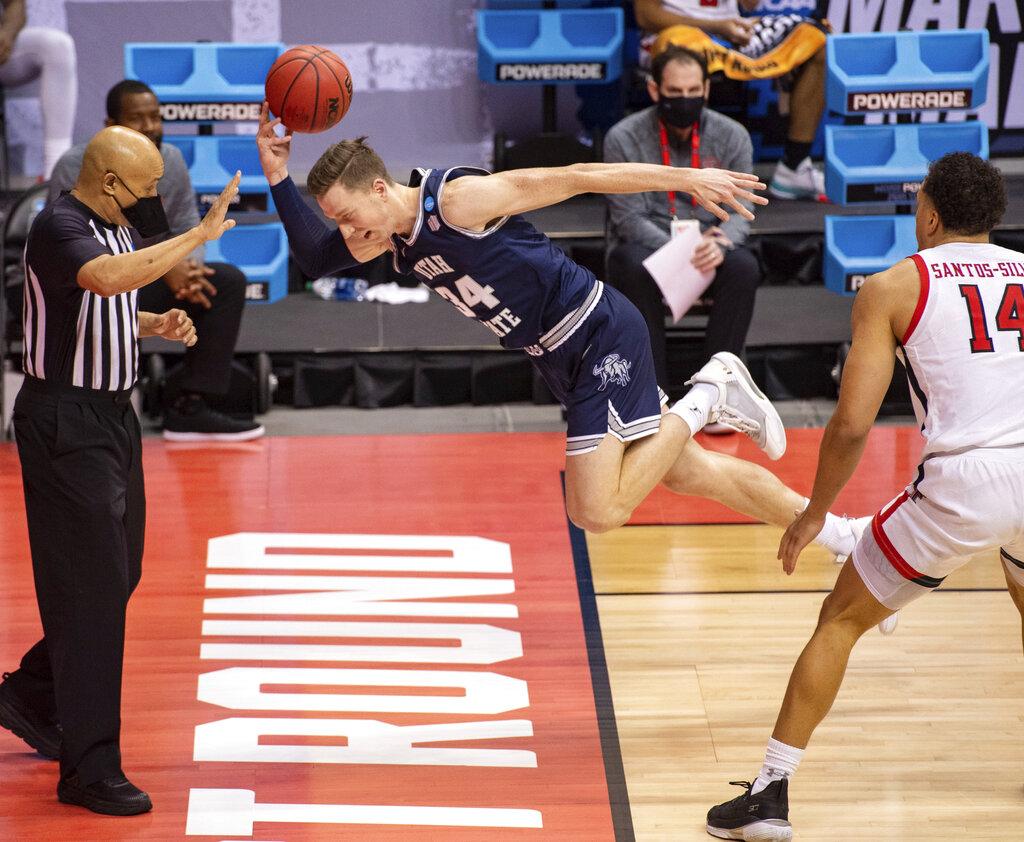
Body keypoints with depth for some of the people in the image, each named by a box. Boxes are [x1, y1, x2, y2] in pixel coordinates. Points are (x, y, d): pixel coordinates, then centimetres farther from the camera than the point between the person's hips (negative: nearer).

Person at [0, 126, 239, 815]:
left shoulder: (123, 226, 9)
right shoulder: (60, 227, -19)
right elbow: (105, 278, -41)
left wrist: (156, 325, 6)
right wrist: (199, 236, -36)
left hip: (113, 414, 9)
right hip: (65, 420, -9)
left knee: (119, 574, 18)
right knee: (90, 588, -8)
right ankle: (90, 768, -3)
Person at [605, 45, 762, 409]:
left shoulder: (731, 136, 1)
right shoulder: (623, 139, -7)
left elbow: (739, 211, -3)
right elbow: (630, 218, -12)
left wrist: (720, 244, -27)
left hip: (709, 246, 2)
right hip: (645, 245, -2)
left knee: (744, 267, -30)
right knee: (636, 268, -36)